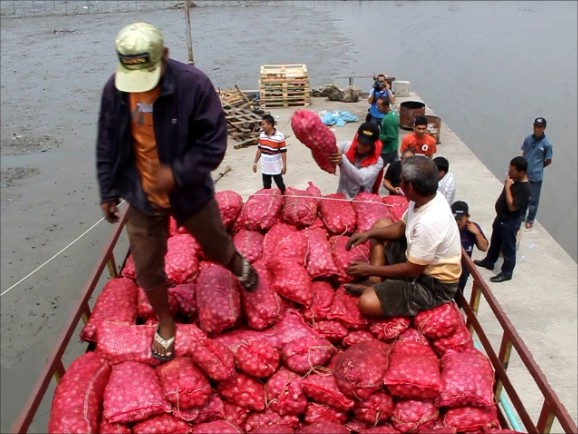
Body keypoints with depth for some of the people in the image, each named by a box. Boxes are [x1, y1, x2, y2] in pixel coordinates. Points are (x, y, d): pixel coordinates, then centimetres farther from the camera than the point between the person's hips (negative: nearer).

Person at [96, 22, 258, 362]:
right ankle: (166, 324, 36)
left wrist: (177, 173, -28)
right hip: (142, 197, 3)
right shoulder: (114, 89, -10)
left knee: (217, 247, 19)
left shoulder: (193, 84, -23)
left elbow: (215, 143, -19)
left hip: (190, 192, -2)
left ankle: (240, 267, 56)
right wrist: (108, 192, 5)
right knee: (147, 269, 10)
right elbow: (107, 146, 2)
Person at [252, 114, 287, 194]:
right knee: (266, 186, 15)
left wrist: (284, 165, -12)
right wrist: (255, 162, 10)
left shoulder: (279, 136, -18)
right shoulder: (262, 135, -1)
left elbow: (283, 152, -13)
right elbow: (259, 149, 9)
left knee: (280, 185, 11)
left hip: (276, 167, -5)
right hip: (265, 167, 5)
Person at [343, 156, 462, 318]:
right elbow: (402, 227, 11)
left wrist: (371, 270, -13)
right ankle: (375, 283, 5)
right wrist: (368, 234, -2)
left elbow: (412, 270, -24)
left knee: (367, 304, -29)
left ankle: (374, 289, 6)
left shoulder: (429, 223, -34)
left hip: (433, 283, -10)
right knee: (381, 225, 16)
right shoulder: (427, 198, -6)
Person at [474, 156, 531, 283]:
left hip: (510, 222, -9)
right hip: (501, 217, 9)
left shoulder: (525, 189, -29)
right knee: (495, 241, 26)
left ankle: (506, 272, 25)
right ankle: (489, 262, 45)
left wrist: (507, 187, -30)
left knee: (508, 247, 8)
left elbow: (512, 206, -31)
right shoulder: (515, 180, -2)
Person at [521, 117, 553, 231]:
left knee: (533, 200, 8)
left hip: (536, 176, -4)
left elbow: (548, 161, -3)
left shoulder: (547, 144, -14)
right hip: (524, 173, 4)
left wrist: (537, 167, 3)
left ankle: (530, 220, 25)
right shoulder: (528, 139, -2)